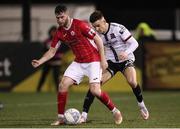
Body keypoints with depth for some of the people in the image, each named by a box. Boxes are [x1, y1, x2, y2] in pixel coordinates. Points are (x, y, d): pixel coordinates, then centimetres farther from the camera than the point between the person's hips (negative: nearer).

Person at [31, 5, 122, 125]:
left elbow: (98, 40, -14)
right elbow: (52, 51, 5)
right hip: (78, 62, 6)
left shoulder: (80, 25, -19)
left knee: (95, 90, -18)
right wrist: (39, 61, -11)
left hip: (93, 61, -6)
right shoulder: (59, 33, 0)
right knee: (63, 85, -7)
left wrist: (103, 60, -14)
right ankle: (61, 118, 2)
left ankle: (115, 112, 4)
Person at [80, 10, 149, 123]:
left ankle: (142, 106, -1)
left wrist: (126, 53, -34)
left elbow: (134, 43, -16)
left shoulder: (118, 29, -18)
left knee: (132, 81, -29)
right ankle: (84, 115, -16)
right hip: (110, 62, 3)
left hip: (126, 60, -3)